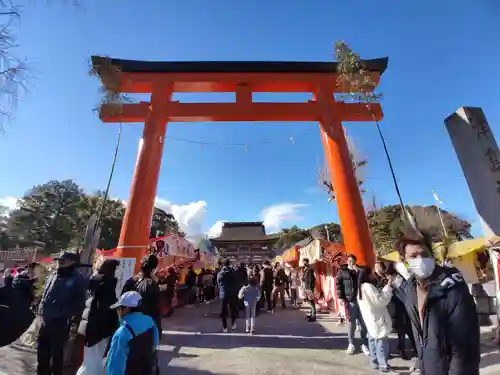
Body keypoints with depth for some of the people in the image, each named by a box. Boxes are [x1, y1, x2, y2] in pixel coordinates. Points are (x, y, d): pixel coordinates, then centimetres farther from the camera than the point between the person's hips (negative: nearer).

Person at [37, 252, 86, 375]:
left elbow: (80, 302, -13)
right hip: (45, 320, 8)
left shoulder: (77, 279, -15)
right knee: (42, 351, 22)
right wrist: (41, 312, 16)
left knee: (56, 353, 6)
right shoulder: (52, 276, 9)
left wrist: (74, 320, -13)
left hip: (60, 323, -7)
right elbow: (44, 296, 21)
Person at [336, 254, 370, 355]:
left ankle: (364, 344, 18)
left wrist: (358, 271, -10)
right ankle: (351, 344, 15)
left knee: (363, 323, 2)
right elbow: (338, 284, 2)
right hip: (349, 300, -2)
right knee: (351, 323, 0)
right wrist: (340, 297, -5)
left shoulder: (359, 270, 11)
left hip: (361, 299, 2)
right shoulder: (342, 271, 5)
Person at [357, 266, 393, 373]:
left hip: (370, 318, 10)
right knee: (382, 341, -2)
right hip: (376, 318, -10)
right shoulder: (368, 286, -21)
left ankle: (375, 362, 23)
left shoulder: (361, 287, 10)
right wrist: (388, 288, -13)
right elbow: (380, 301, -19)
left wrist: (385, 288, 11)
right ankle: (383, 365, 4)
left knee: (373, 340, 15)